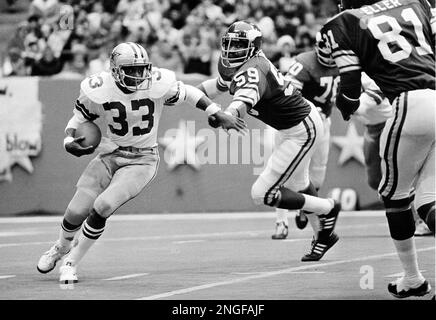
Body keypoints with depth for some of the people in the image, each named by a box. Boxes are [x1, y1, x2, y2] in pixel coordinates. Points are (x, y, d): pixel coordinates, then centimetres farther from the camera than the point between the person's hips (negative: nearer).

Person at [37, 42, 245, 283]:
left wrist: (221, 116, 1)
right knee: (76, 212, -1)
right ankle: (63, 246, 37)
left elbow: (189, 94, 2)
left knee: (102, 207, -21)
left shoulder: (159, 84, -17)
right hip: (110, 155, 2)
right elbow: (79, 119, 2)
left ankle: (72, 261, 1)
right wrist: (70, 142, -18)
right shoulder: (98, 90, -14)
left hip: (141, 161, -2)